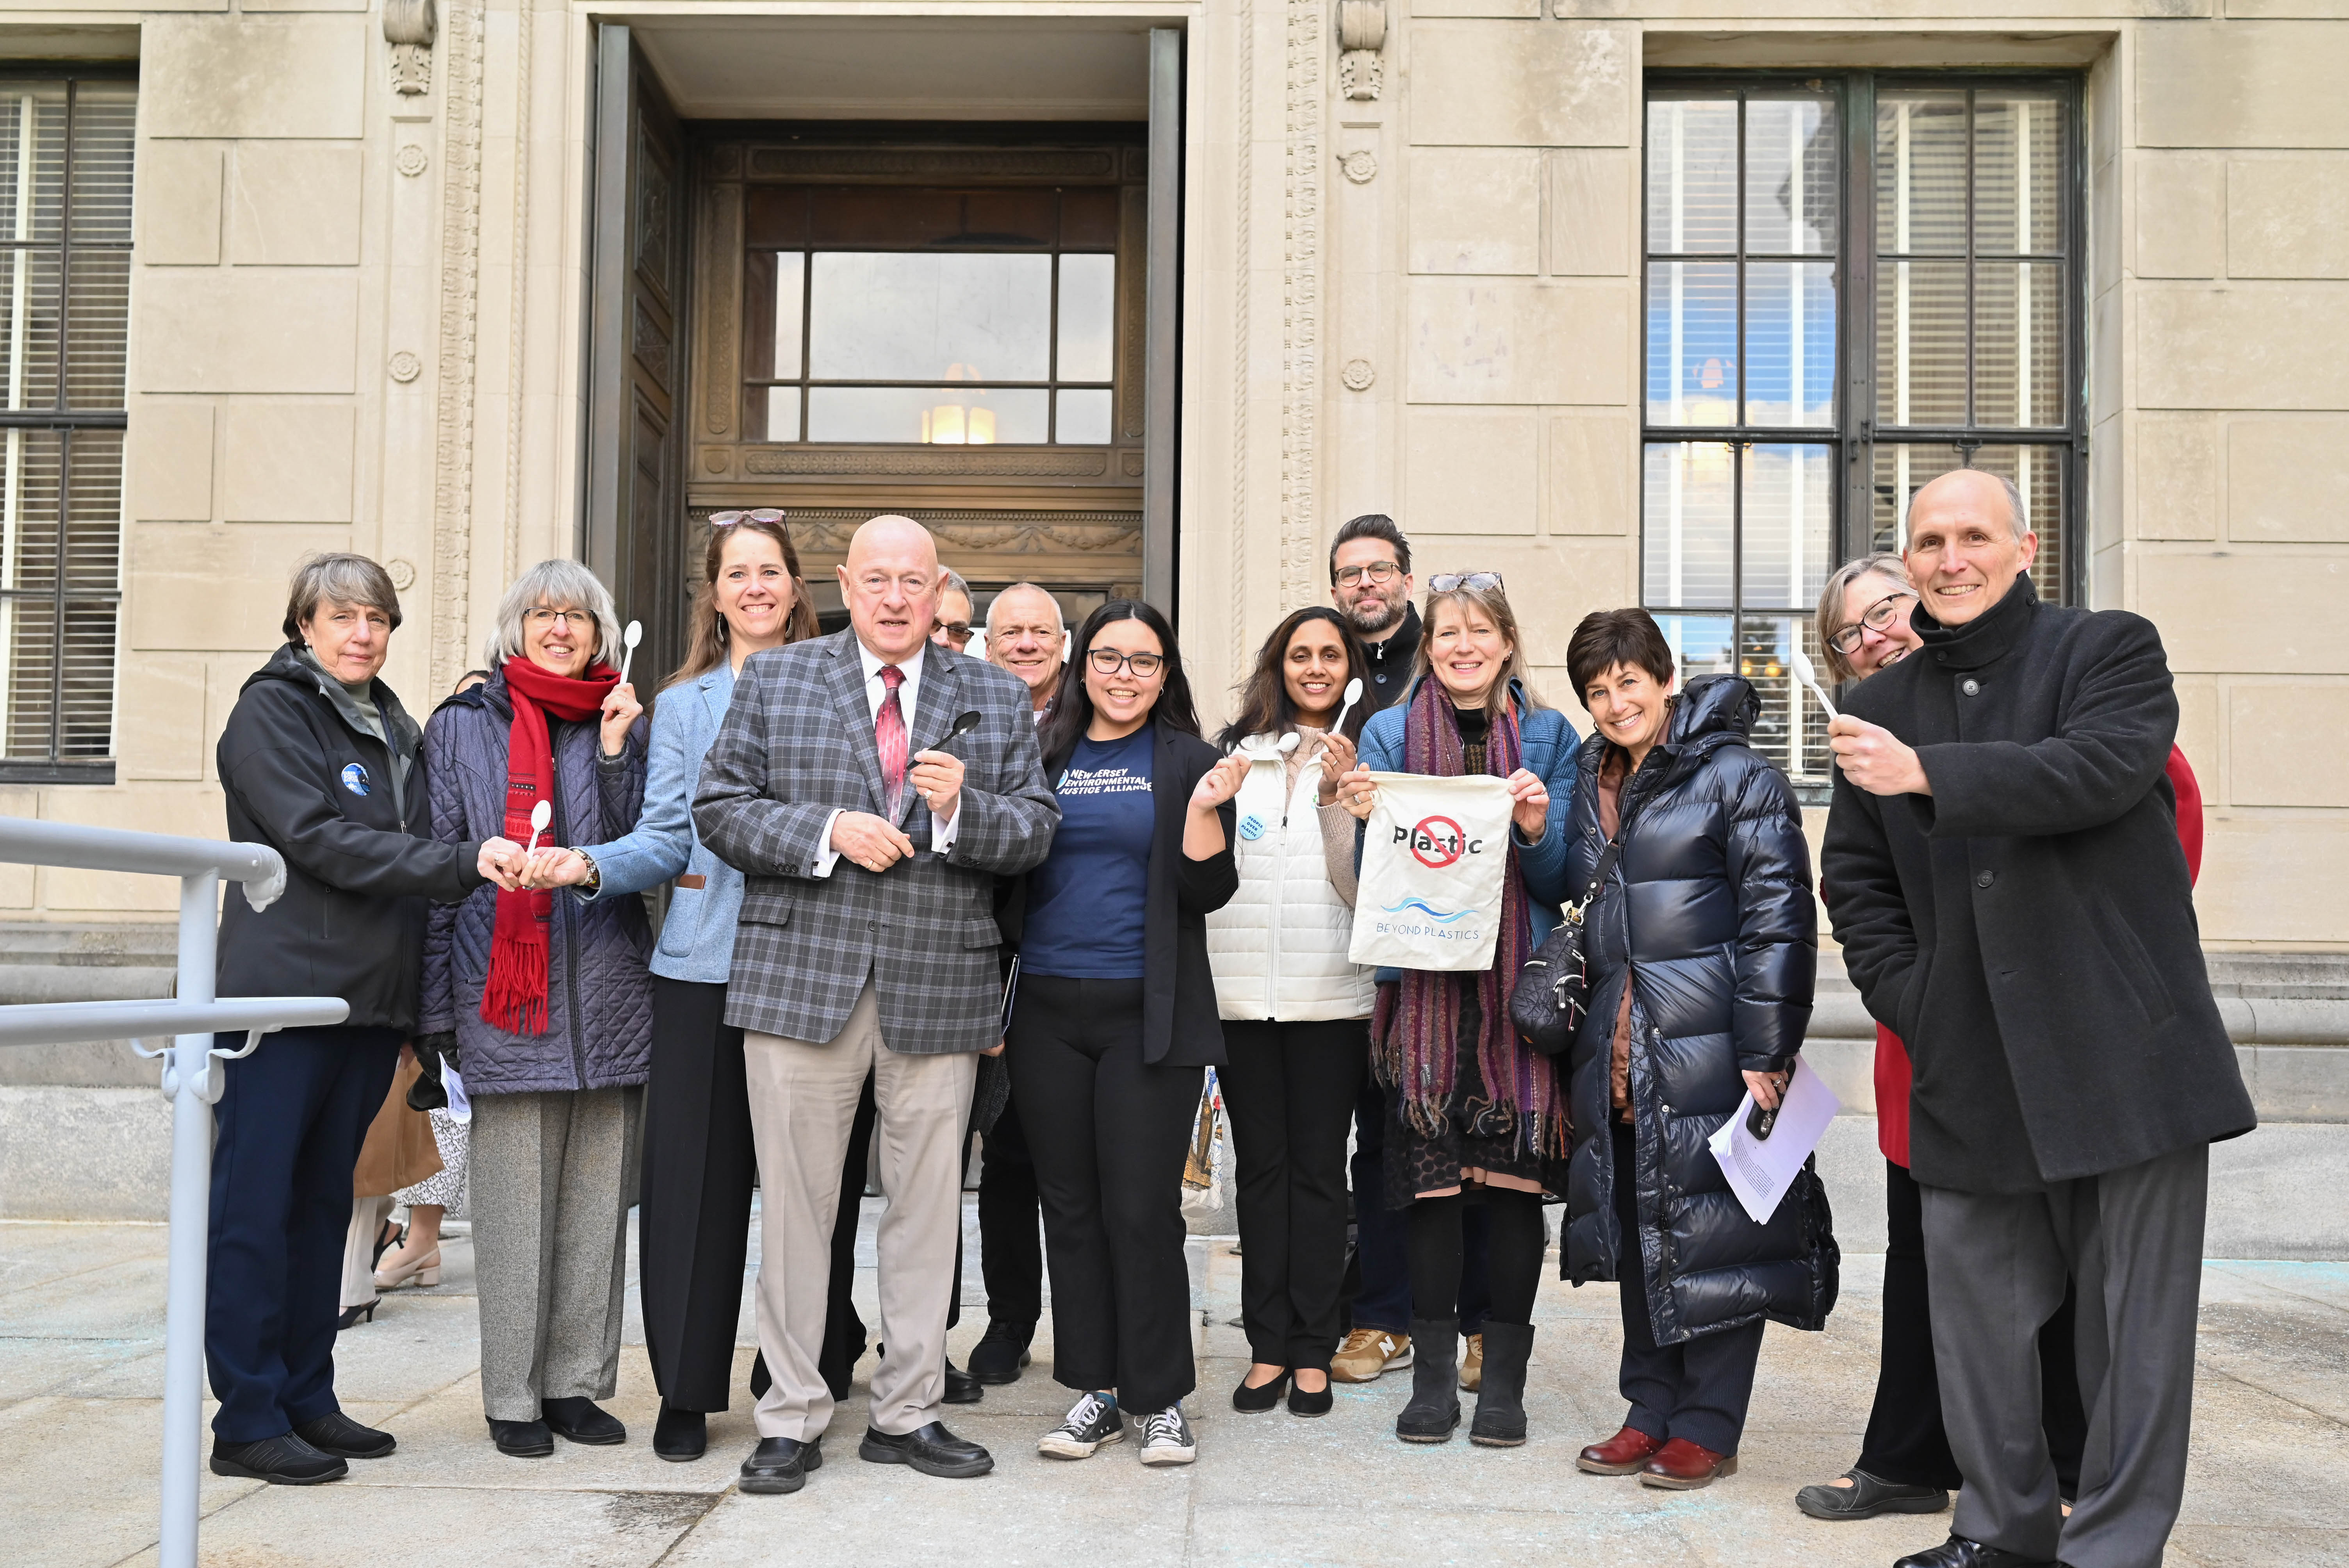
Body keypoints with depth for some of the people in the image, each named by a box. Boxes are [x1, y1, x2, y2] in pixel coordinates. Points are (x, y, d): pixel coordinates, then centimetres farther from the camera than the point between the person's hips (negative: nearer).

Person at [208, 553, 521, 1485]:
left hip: (370, 1003, 7)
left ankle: (307, 1400, 20)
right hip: (285, 990, -7)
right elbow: (321, 840, -15)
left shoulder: (395, 728, 19)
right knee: (255, 1207, -3)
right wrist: (462, 863, -22)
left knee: (324, 1204, 12)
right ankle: (247, 1422, 2)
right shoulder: (271, 710, -3)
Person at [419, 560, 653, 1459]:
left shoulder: (622, 724, 13)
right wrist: (437, 1008, -1)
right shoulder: (463, 726, 7)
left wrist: (618, 751, -8)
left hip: (608, 997, 3)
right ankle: (513, 1397, 12)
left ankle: (577, 1383, 18)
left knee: (598, 1201, 7)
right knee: (512, 1205, 0)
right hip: (506, 1001, -2)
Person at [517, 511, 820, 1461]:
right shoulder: (681, 705, 13)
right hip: (704, 965, 1)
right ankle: (688, 1391, 12)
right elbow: (667, 840, 6)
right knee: (693, 1178, 1)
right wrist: (589, 866, -10)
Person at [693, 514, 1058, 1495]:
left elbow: (1035, 833, 7)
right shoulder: (772, 680, 8)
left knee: (927, 1206, 7)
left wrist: (964, 805, -13)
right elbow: (720, 808, 2)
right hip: (802, 979, -1)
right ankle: (791, 1420, 16)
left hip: (938, 991, 1)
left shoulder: (997, 699, 10)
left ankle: (908, 1413, 22)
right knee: (796, 1201, 3)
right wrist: (826, 831, -12)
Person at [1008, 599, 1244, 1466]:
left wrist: (1204, 809, -17)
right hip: (1049, 1011, 3)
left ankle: (1161, 1398, 11)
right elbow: (1006, 879, 13)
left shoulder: (1188, 763, 4)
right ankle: (1094, 1388, 19)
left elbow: (1207, 891, -2)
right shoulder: (1042, 757, 10)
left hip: (1148, 1014, -3)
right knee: (1071, 1206, 8)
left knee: (1143, 1208, -2)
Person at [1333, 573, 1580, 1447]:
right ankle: (1434, 1374, 11)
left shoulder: (1549, 736, 8)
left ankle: (1503, 1377, 11)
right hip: (1424, 985, 0)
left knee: (1515, 1179, 0)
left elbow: (1561, 883, 4)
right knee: (1430, 1179, 0)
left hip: (1520, 985, 0)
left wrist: (1536, 829, -15)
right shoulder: (1389, 733, 8)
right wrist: (1365, 819, -14)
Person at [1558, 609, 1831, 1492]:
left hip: (1708, 1048, -7)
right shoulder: (1588, 789, 17)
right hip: (1620, 1057, 7)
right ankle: (1651, 1412, 22)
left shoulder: (1735, 776, -5)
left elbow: (1778, 919, -10)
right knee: (1638, 1235, 11)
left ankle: (1708, 1427, 11)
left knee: (1711, 1235, 0)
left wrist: (1765, 1051, -15)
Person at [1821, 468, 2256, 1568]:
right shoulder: (1882, 708, 12)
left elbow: (2102, 767, -20)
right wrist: (1912, 1004, 2)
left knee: (2134, 1323, 2)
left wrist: (1929, 774, -28)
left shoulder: (2113, 650, 1)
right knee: (1978, 1315, 11)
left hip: (2123, 1052, -4)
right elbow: (1854, 880, 15)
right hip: (1970, 1072, 4)